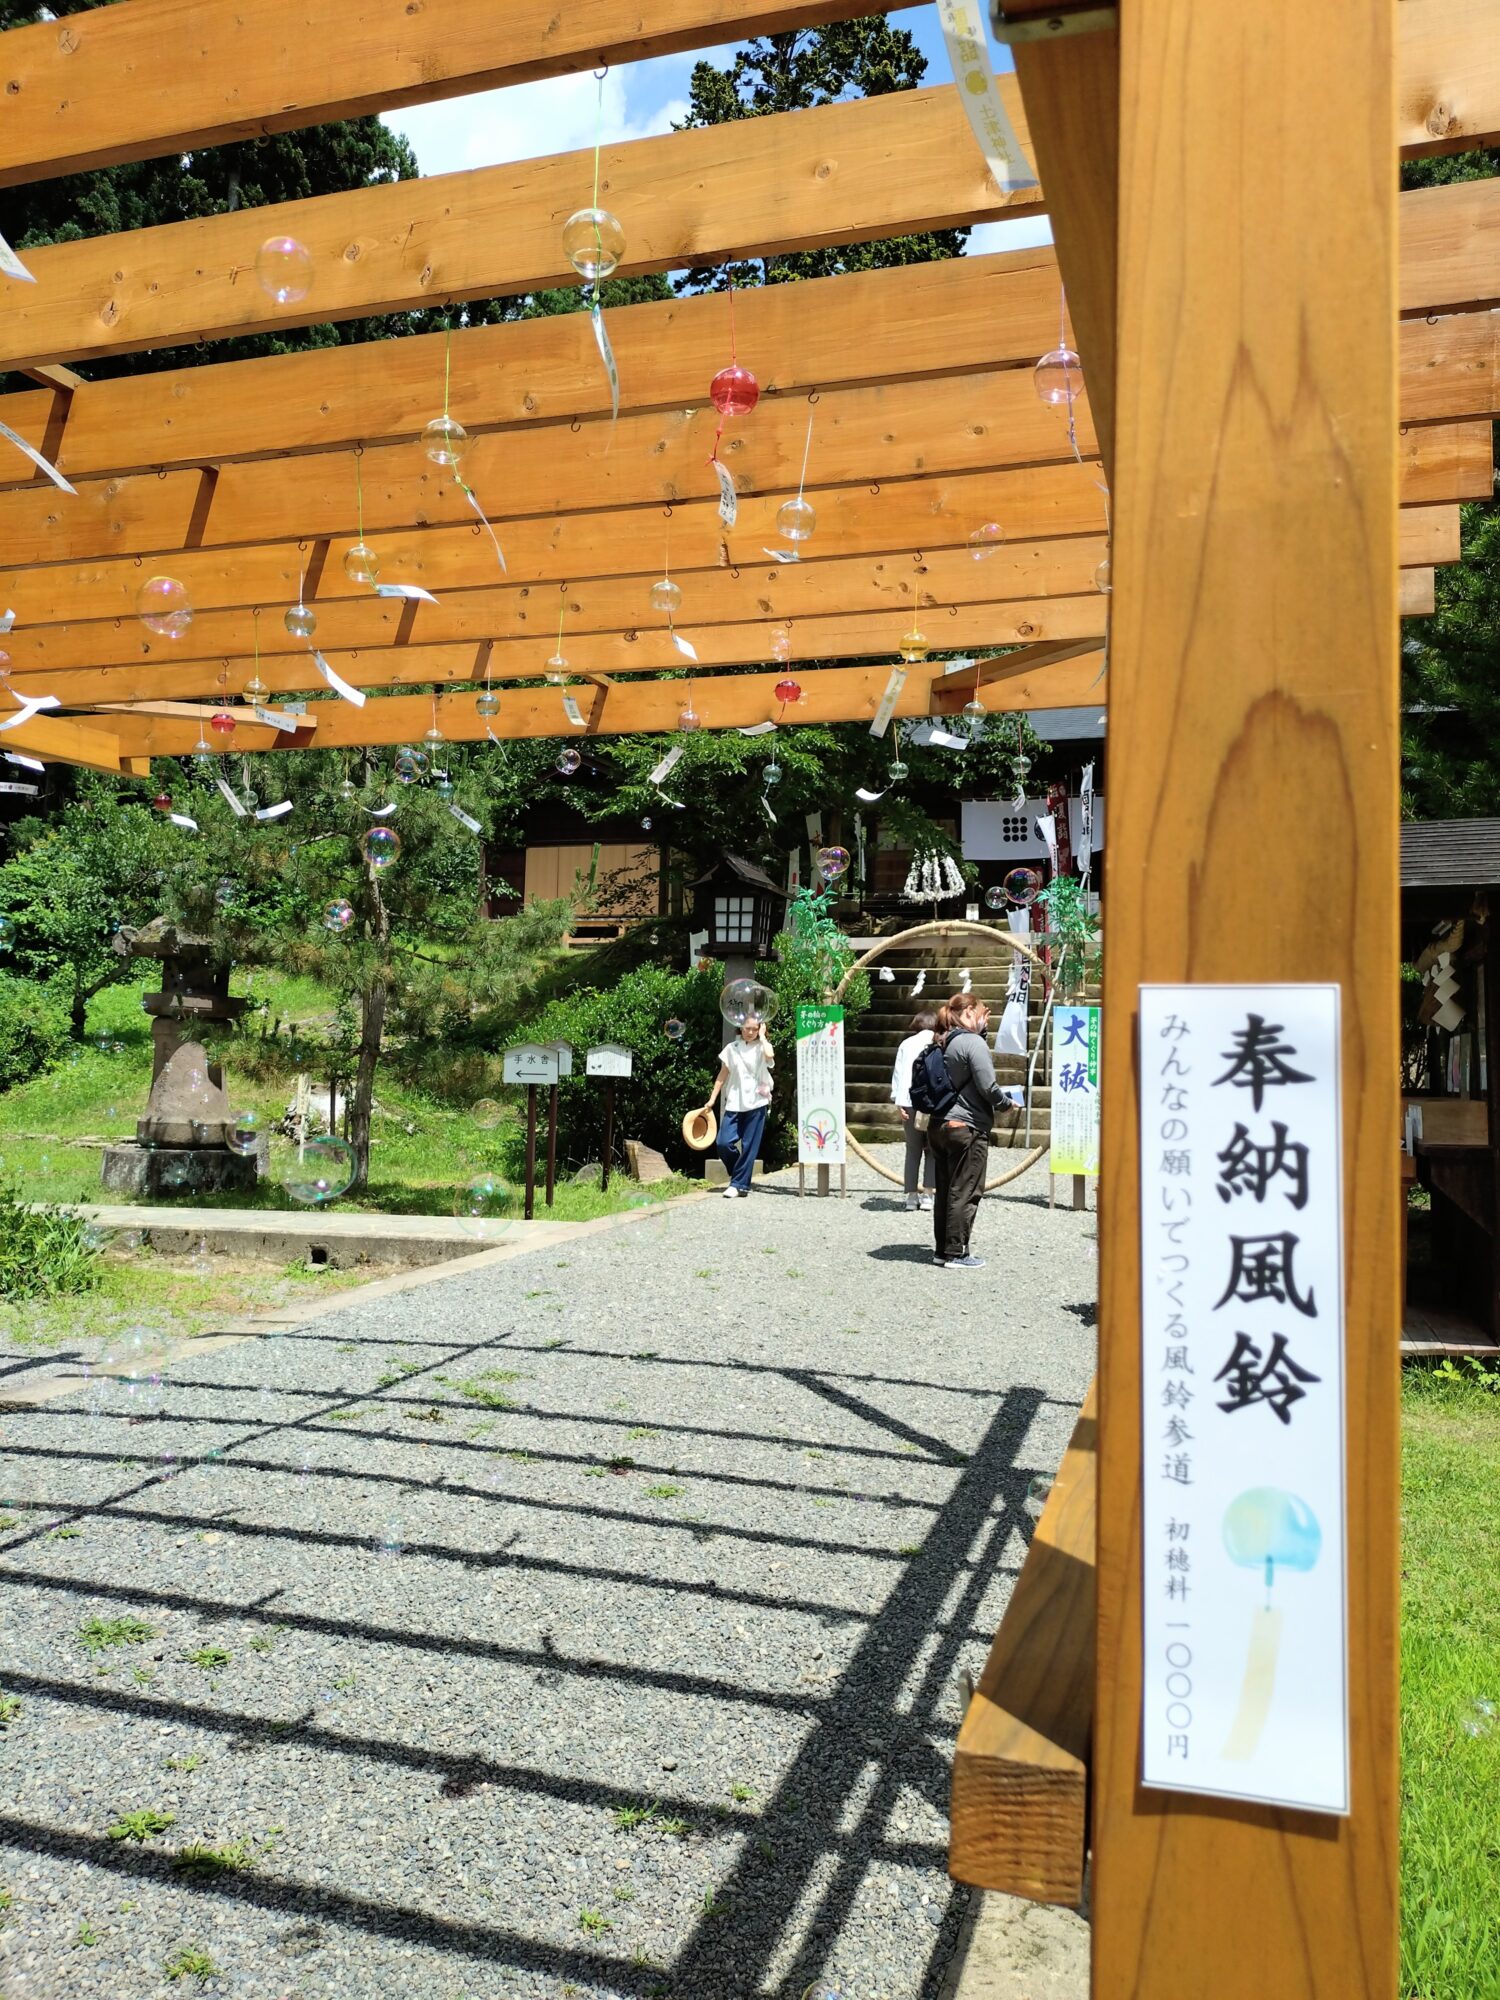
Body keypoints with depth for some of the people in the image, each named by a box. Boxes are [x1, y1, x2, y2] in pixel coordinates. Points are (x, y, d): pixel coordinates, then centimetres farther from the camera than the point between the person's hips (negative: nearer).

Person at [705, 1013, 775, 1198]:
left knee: (749, 1146, -2)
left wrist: (762, 1036, -9)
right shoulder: (732, 1048, 9)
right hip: (734, 1103, 2)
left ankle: (738, 1184, 5)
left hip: (756, 1103, -2)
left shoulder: (761, 1047, 2)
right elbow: (722, 1075, 12)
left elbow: (770, 1055, -23)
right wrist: (712, 1098, 8)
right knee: (724, 1143, -7)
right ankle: (742, 1177, 14)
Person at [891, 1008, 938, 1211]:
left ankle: (912, 1195, 5)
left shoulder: (907, 1044, 10)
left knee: (913, 1151, 9)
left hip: (910, 1102, 1)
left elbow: (897, 1073, 3)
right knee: (932, 1150, 7)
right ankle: (927, 1194, -1)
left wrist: (897, 1102, 1)